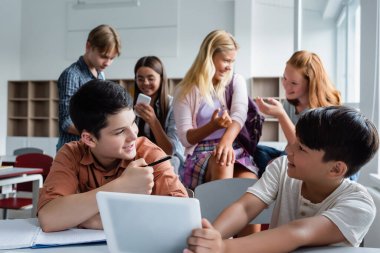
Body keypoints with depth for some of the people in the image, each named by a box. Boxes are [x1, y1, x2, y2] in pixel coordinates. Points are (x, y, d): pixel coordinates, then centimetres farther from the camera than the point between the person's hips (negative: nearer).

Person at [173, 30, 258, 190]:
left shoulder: (236, 81, 12)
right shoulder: (184, 91, 4)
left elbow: (239, 114, -9)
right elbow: (185, 138, -3)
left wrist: (226, 141, -32)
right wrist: (213, 126, -24)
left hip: (235, 149, 2)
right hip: (200, 154, -2)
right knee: (222, 161, -38)